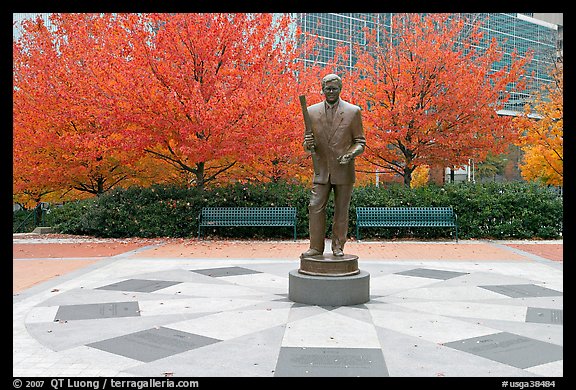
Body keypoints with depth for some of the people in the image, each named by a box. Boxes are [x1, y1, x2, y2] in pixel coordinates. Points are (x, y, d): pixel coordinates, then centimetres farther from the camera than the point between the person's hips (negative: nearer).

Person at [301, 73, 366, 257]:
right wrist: (308, 144, -12)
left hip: (344, 171, -1)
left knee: (341, 211, 6)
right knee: (315, 208, -4)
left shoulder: (353, 111, 1)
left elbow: (360, 141, 4)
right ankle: (316, 247, 5)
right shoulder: (312, 111, 6)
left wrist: (351, 153, -16)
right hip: (321, 169, 1)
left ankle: (338, 247, 17)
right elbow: (307, 142, 12)